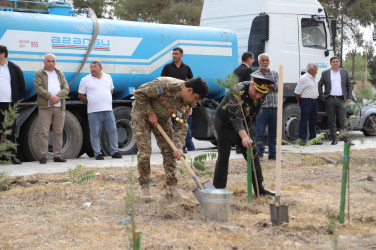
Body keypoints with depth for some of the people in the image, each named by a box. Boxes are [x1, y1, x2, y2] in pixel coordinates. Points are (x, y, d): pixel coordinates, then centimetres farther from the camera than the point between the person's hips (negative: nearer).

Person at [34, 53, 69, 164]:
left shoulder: (60, 74, 17)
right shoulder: (39, 74, 6)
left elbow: (66, 89, 5)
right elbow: (39, 89, -8)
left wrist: (57, 98, -13)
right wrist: (51, 97, -20)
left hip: (59, 107, 4)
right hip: (45, 107, -4)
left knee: (58, 133, 4)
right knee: (44, 133, -6)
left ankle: (57, 156, 9)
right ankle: (43, 156, -3)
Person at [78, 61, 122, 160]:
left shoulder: (108, 77, 12)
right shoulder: (85, 80, 2)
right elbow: (80, 95, 7)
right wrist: (89, 103, 5)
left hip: (108, 110, 3)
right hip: (93, 111, -3)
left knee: (113, 131, 2)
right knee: (95, 133, -1)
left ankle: (115, 151, 11)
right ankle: (97, 153, 6)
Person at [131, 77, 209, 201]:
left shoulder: (188, 102, -13)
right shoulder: (165, 85, -35)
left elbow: (181, 126, -9)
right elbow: (139, 93, -27)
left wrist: (179, 146, -22)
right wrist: (151, 113, -25)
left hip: (162, 118, 6)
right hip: (142, 114, -6)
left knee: (169, 151, 0)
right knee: (144, 152, -11)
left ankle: (171, 186, 7)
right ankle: (144, 187, 2)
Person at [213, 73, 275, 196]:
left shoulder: (259, 96, -7)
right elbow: (235, 116, -42)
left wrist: (249, 132, 12)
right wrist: (244, 136, -52)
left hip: (244, 125, 7)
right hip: (225, 124, -7)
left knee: (253, 154, 3)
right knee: (223, 157, -8)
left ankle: (259, 188, 9)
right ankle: (219, 189, 1)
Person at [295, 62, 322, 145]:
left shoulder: (314, 77, 14)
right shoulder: (303, 79, -14)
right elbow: (297, 92, -11)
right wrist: (299, 101, 0)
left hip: (314, 101, 9)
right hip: (306, 102, -8)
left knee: (313, 121, 12)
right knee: (304, 120, -6)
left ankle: (313, 139, 18)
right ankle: (302, 139, -3)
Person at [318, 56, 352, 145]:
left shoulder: (344, 72, 10)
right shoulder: (325, 73, 7)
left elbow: (349, 85, 14)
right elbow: (319, 85, 12)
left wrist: (349, 98, 7)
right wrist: (322, 96, 3)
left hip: (341, 100, 0)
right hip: (329, 100, 0)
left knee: (343, 120, -4)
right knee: (331, 120, 2)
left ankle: (345, 138, -2)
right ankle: (334, 139, 8)